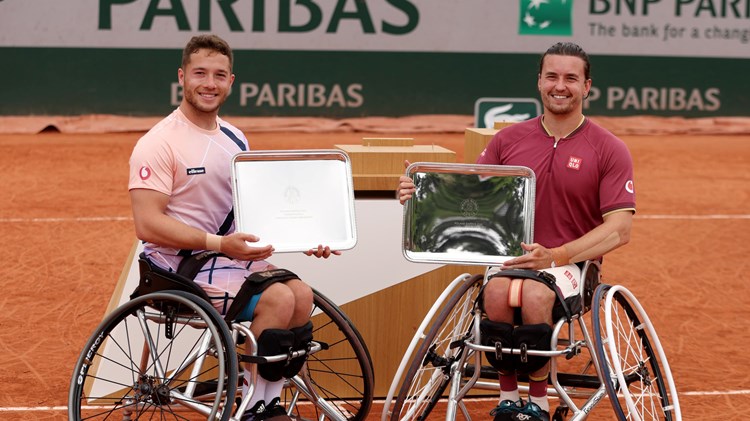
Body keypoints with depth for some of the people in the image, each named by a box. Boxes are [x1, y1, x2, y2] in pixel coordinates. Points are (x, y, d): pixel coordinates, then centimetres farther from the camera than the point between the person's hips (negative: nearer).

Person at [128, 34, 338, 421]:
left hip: (230, 255, 8)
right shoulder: (160, 143, -12)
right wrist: (218, 243, -27)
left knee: (301, 295, -16)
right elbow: (147, 225, -19)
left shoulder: (235, 139, 13)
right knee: (277, 299, -25)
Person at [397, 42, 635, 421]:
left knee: (534, 294, -35)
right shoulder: (508, 140, 8)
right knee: (499, 291, -33)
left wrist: (555, 256, -23)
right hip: (509, 257, 2)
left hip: (572, 262, -2)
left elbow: (619, 230, -9)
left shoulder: (609, 150, -1)